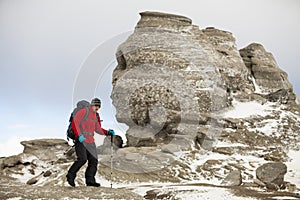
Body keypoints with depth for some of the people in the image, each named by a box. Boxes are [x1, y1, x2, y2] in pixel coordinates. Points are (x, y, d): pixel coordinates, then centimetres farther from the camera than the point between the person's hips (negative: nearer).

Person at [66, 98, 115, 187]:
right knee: (82, 159, -18)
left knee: (94, 160, 0)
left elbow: (98, 129, 23)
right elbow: (75, 123, -11)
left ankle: (90, 180, 8)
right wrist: (79, 135, -22)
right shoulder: (83, 112, -5)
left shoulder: (96, 116, 18)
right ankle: (70, 176, -1)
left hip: (90, 142, 7)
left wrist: (108, 132, 7)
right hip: (81, 140, -7)